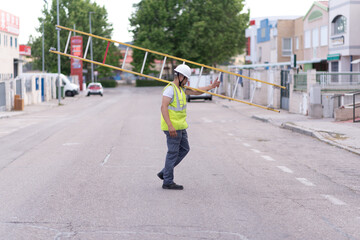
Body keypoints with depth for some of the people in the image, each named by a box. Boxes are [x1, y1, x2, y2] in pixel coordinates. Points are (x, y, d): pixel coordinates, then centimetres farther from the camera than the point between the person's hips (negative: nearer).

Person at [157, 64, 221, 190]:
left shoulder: (181, 88, 15)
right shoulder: (170, 89, -15)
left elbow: (196, 92, 25)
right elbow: (163, 107, -23)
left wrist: (212, 86, 25)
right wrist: (170, 126, -29)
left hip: (180, 126, 10)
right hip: (173, 127, -10)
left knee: (184, 149, 16)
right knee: (173, 153, -4)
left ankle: (164, 173, 20)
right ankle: (168, 182, 5)